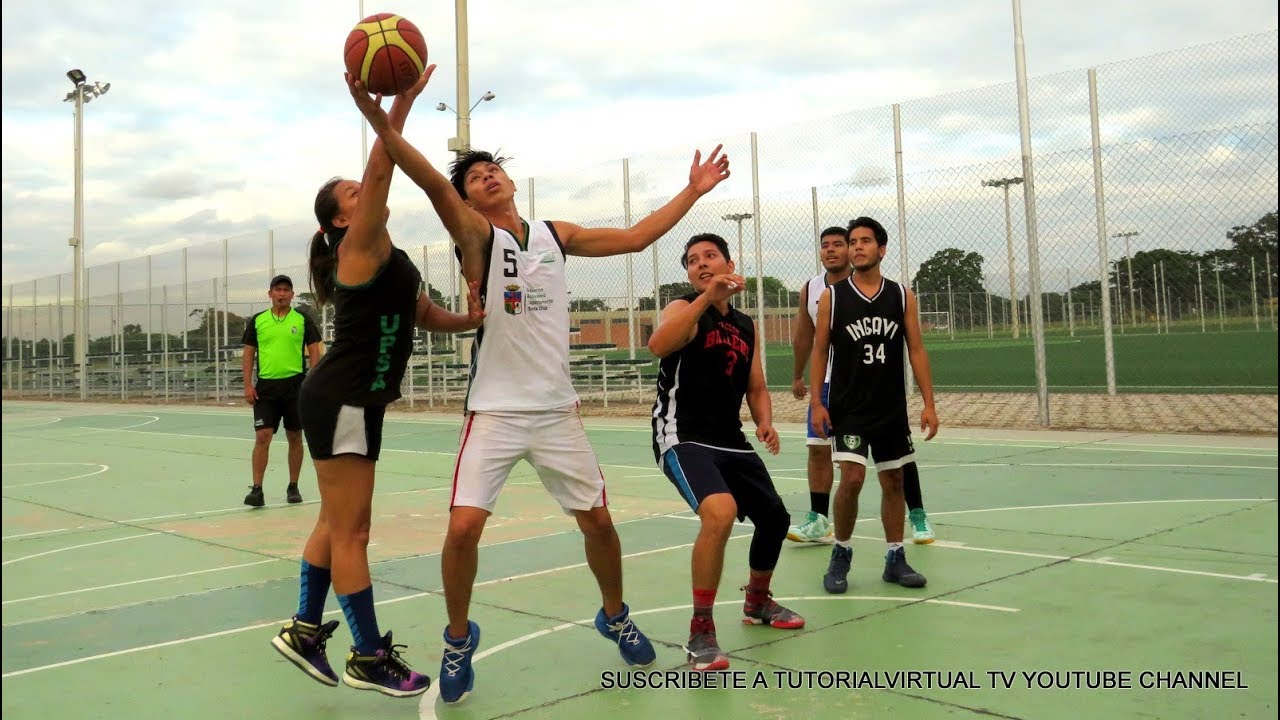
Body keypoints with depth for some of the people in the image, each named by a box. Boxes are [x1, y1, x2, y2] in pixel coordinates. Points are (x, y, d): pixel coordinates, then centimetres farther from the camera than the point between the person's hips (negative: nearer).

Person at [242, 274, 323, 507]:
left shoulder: (303, 319, 2)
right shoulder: (257, 321, 7)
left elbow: (314, 351, 2)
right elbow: (249, 353, 9)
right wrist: (248, 385, 0)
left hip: (295, 385, 0)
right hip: (266, 386, 1)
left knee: (295, 437, 7)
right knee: (262, 437, -6)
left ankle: (293, 487, 17)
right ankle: (257, 489, -3)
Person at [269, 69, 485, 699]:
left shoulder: (389, 260, 16)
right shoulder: (360, 246, -10)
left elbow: (426, 315, 21)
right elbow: (380, 171, -25)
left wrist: (470, 320, 0)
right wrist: (402, 101, -30)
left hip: (357, 403, 10)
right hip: (339, 403, -10)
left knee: (337, 523, 16)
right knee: (350, 532, -2)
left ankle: (304, 630, 28)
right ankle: (369, 658, 6)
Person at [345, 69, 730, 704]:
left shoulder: (555, 235, 9)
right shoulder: (475, 234, -4)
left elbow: (635, 238, 16)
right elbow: (431, 181, -22)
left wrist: (693, 191, 17)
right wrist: (377, 115, -38)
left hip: (557, 410, 4)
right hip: (494, 412, -3)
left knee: (598, 521, 8)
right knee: (464, 528, -14)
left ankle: (614, 617, 35)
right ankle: (459, 638, 14)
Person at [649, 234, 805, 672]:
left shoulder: (746, 326, 13)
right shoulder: (684, 309, -7)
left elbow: (756, 388, 20)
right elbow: (657, 345, -30)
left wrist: (765, 422, -1)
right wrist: (707, 297, -37)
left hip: (731, 441, 8)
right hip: (683, 437, -8)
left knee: (774, 518, 16)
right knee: (721, 512, -31)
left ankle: (758, 602, 43)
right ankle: (701, 631, -15)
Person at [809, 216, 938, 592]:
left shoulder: (902, 296, 3)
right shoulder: (832, 296, -2)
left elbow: (916, 350, 4)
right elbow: (819, 351, 0)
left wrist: (928, 403, -2)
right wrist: (816, 403, -7)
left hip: (892, 409, 3)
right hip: (848, 409, -3)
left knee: (893, 481, 9)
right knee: (852, 478, -13)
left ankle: (895, 559, 22)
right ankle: (841, 555, 7)